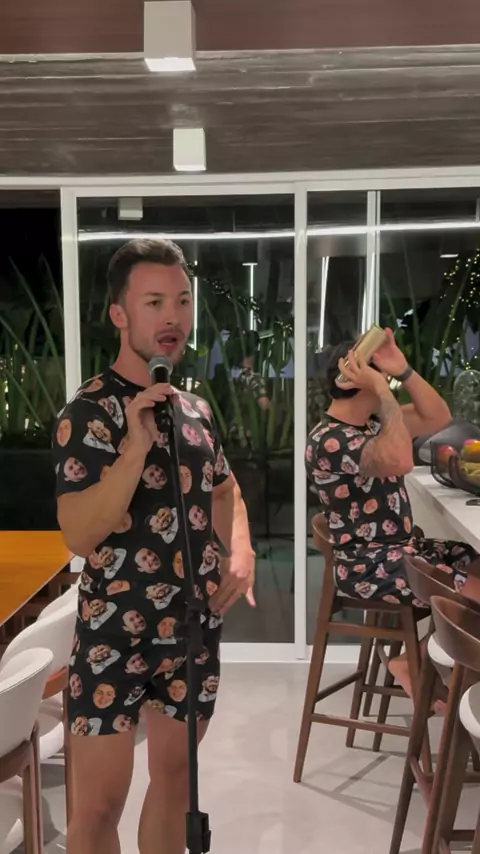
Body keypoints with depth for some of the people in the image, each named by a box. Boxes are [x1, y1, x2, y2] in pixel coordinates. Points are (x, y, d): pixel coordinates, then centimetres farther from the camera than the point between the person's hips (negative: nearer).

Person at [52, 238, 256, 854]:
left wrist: (241, 556, 3)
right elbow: (79, 536, -23)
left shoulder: (194, 407, 5)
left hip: (195, 626, 6)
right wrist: (137, 445, -32)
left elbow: (224, 488, 20)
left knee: (175, 776, 20)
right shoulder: (89, 411, -15)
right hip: (114, 632, -6)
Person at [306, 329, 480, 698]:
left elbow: (439, 418, 6)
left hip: (404, 547, 10)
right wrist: (383, 388, -31)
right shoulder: (329, 440, -22)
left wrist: (404, 369, -7)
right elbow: (401, 461, -37)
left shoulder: (373, 421, 8)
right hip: (369, 565, -10)